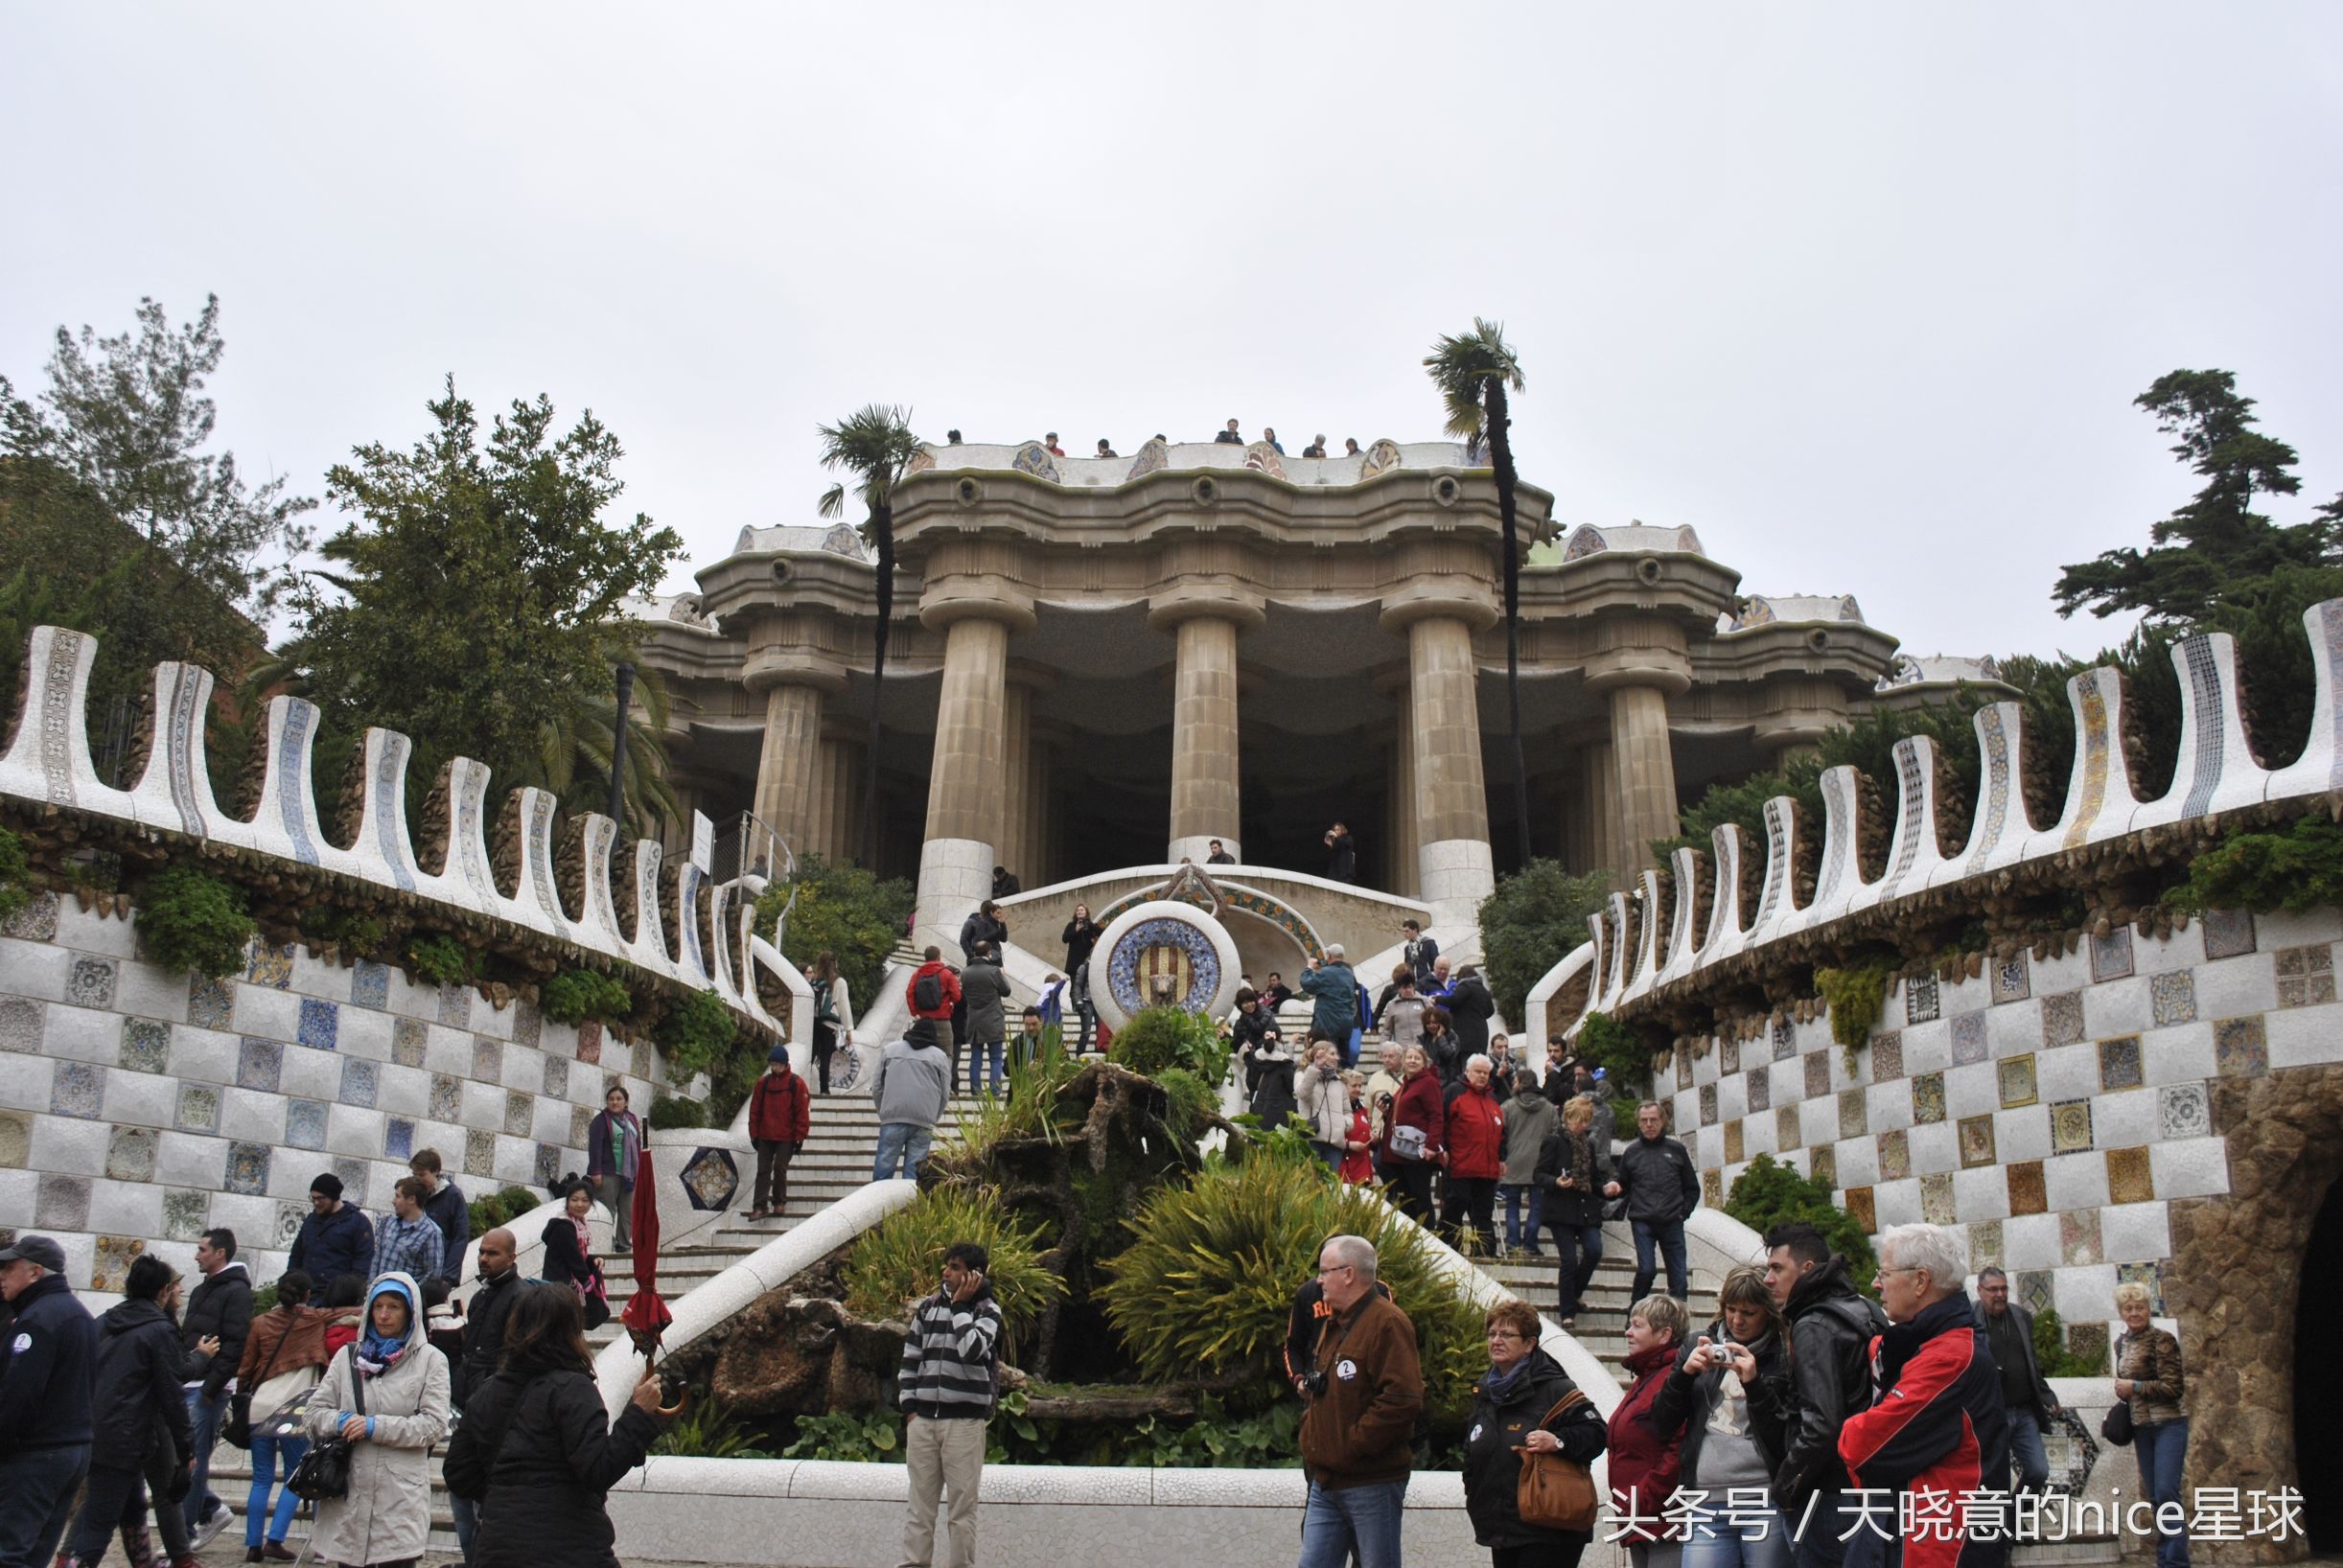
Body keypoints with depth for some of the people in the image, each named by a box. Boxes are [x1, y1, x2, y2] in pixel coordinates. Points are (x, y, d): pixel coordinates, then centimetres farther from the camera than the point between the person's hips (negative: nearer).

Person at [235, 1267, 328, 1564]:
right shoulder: (316, 1320, -1)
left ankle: (254, 1545, 9)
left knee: (261, 1480, 9)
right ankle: (274, 1540, -1)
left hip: (260, 1408, 3)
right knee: (294, 1478, 8)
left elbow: (245, 1368, 8)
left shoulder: (261, 1322, 5)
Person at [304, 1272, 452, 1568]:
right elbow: (315, 1412, 11)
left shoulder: (430, 1360, 3)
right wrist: (341, 1422, -10)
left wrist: (376, 1427, -13)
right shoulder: (347, 1355, 14)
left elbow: (434, 1424, -5)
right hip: (349, 1494, 3)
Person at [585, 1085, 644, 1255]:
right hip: (608, 1173, -6)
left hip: (628, 1174, 6)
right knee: (607, 1212, -4)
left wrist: (639, 1170, 15)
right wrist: (595, 1171, -17)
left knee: (628, 1212, 7)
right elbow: (595, 1147, -11)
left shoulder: (632, 1120, 15)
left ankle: (625, 1245, 14)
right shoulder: (601, 1121, -4)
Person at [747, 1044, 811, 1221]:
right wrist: (754, 1134, 6)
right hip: (765, 1137, 3)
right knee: (763, 1171, 1)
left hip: (786, 1138, -3)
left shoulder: (796, 1084, -5)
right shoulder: (763, 1083, 5)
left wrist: (799, 1137, -7)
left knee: (780, 1169, -1)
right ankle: (759, 1206, 0)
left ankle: (779, 1202, 17)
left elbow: (802, 1112, -4)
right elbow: (755, 1110, 9)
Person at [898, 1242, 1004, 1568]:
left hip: (964, 1421, -4)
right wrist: (909, 1408, 3)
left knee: (962, 1507, 0)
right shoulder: (928, 1307, 10)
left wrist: (960, 1305, -11)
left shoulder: (987, 1310, -1)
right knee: (920, 1504, 8)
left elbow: (971, 1350, -20)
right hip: (922, 1419, 4)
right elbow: (910, 1360, 12)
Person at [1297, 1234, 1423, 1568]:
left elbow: (1403, 1399, -23)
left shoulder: (1387, 1323, -13)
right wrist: (1311, 1433, 13)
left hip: (1372, 1486, -9)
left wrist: (1354, 1443, -20)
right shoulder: (1333, 1324, 17)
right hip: (1325, 1482, 9)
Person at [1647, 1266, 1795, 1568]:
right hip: (1706, 1506, 3)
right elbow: (1660, 1427, 10)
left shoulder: (1784, 1357, 2)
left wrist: (1754, 1382, -15)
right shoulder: (1698, 1350, 14)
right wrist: (1684, 1373, -4)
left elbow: (1784, 1438, -5)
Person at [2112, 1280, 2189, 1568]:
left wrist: (2134, 1387, -14)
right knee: (2154, 1496, 9)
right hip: (2141, 1428, 7)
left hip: (2168, 1425, -7)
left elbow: (2173, 1387, -16)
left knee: (2167, 1492, -13)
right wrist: (2122, 1391, 7)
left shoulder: (2162, 1339, -11)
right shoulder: (2121, 1342, 10)